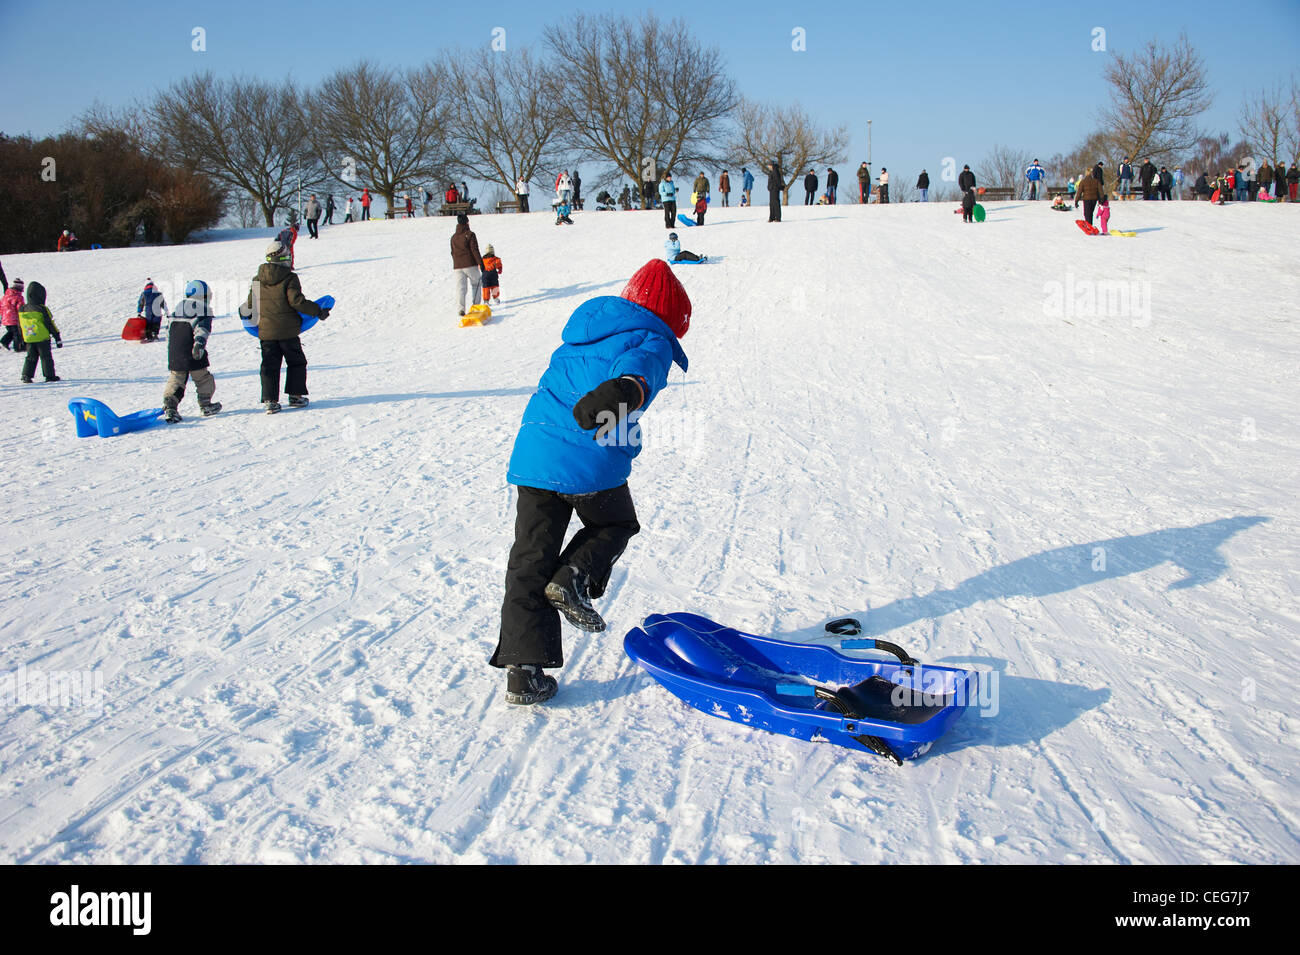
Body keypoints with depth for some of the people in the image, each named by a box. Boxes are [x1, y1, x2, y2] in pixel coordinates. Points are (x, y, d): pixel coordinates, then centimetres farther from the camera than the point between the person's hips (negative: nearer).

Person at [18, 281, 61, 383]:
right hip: (42, 338, -5)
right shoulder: (42, 309, -14)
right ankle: (50, 376, 9)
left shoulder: (21, 310, 4)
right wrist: (58, 338, -3)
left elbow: (20, 326, 11)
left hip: (29, 339, 5)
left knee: (31, 357, 12)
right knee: (46, 357, 6)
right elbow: (50, 324, -10)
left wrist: (22, 339, 21)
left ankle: (26, 376, 3)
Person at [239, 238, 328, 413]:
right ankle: (295, 395, 13)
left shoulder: (257, 279, 4)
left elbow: (251, 303, 10)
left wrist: (244, 312, 31)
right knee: (296, 362, 13)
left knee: (269, 366, 8)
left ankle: (270, 400, 2)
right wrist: (318, 311, -10)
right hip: (288, 331, -4)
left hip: (266, 331, 4)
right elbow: (296, 301, -18)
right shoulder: (290, 278, -10)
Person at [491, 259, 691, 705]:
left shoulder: (585, 329, 22)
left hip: (534, 451, 5)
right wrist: (623, 391, -45)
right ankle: (572, 579, 1)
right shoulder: (652, 341, 0)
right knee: (616, 524, 26)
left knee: (530, 560, 8)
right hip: (593, 463, -5)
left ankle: (523, 670, 5)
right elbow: (639, 368, -25)